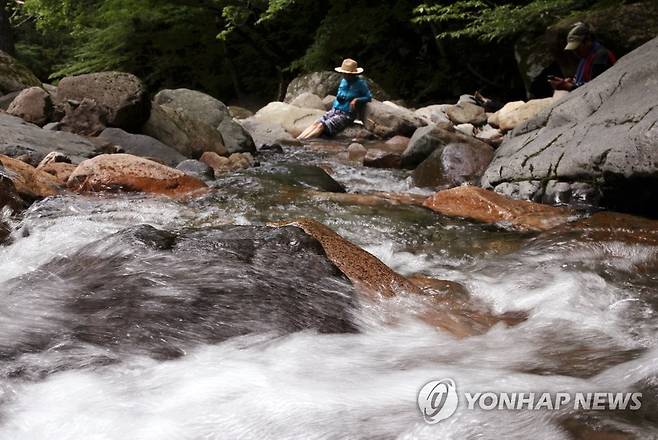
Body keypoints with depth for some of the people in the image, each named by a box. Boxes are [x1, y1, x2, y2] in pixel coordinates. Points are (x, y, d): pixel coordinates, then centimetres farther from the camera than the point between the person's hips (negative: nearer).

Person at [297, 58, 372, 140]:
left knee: (322, 126, -25)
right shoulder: (343, 81, 13)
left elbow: (369, 97, -1)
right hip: (334, 110, 7)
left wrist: (357, 100, -16)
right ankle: (297, 139, -27)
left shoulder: (360, 83, -6)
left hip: (346, 115, -7)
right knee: (316, 123, -17)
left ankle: (301, 141, -34)